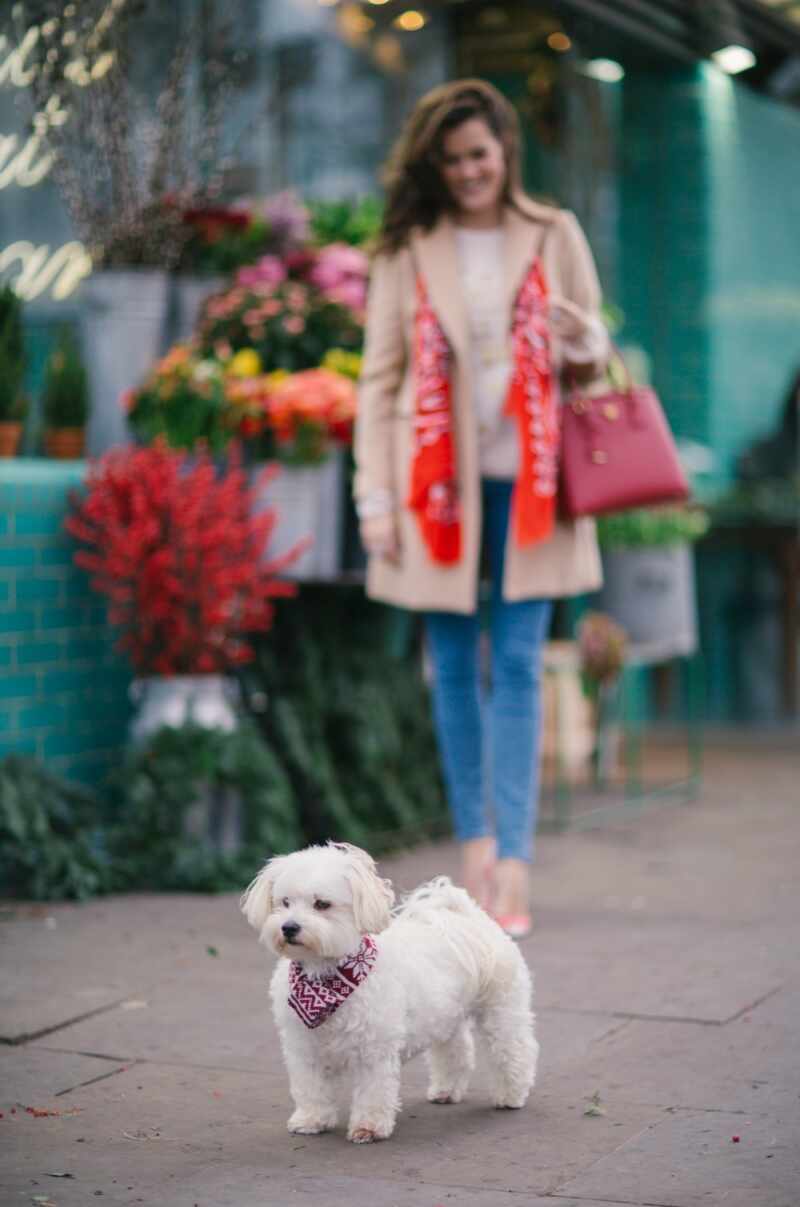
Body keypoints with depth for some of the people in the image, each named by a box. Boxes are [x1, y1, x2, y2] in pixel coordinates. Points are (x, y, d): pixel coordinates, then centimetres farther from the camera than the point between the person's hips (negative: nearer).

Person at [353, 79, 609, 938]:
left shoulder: (553, 237, 8)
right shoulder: (406, 252, 7)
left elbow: (594, 357, 14)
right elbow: (379, 378, 5)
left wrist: (585, 345, -12)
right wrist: (375, 496, -3)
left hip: (526, 480, 0)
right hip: (437, 482, 1)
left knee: (518, 666, -5)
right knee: (454, 669, 5)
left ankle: (512, 866, -6)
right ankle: (475, 845, 15)